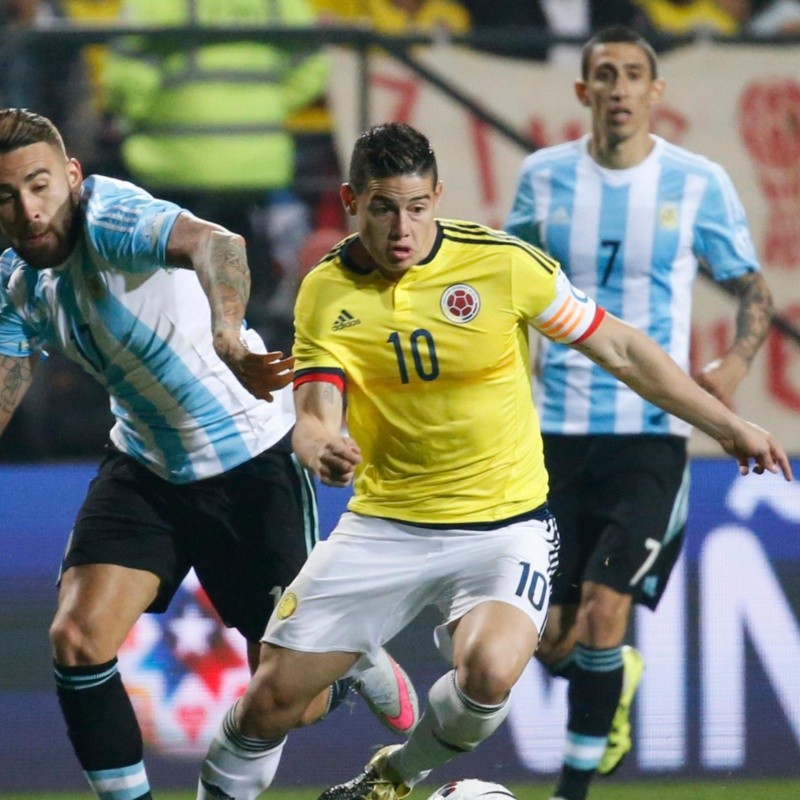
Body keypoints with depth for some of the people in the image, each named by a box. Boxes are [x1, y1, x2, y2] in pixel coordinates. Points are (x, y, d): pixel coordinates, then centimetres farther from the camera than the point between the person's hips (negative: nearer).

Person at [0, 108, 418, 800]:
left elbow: (217, 246, -46)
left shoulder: (109, 217, -27)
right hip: (143, 468, 6)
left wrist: (227, 340, -66)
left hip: (252, 462, -6)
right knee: (77, 640, -15)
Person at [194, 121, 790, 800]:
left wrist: (728, 426, 1)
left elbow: (619, 349, -1)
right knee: (274, 698, -5)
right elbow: (315, 415, -11)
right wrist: (321, 449, -36)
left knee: (488, 671, -30)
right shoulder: (327, 292, -4)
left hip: (506, 523, -2)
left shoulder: (503, 262, -10)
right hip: (383, 526, 2)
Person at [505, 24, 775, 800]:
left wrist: (735, 362, -12)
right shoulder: (544, 176, 2)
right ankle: (615, 683, 38)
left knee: (603, 608, -16)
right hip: (558, 427, 2)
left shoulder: (698, 182, -3)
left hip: (650, 430, -2)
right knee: (551, 641, 2)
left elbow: (752, 288, 7)